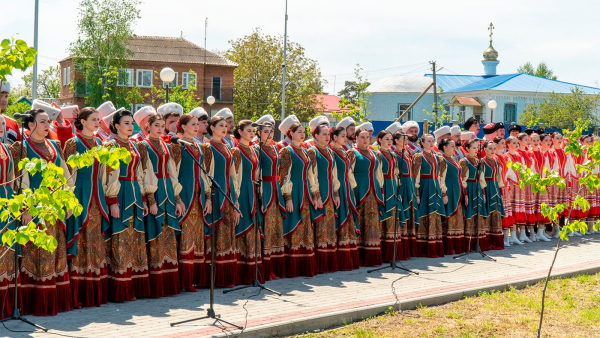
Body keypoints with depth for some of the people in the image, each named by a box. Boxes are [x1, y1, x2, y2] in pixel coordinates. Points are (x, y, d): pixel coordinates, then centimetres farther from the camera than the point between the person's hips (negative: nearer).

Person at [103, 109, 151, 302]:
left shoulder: (133, 146, 17)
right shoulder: (111, 145, -5)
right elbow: (110, 176, -11)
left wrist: (143, 199, 14)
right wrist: (113, 202, -17)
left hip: (134, 196, 8)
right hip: (120, 195, -7)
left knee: (135, 240, 7)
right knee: (120, 240, -7)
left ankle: (134, 287, 12)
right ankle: (120, 291, -4)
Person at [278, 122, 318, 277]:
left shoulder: (305, 152, 15)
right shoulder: (286, 151, -5)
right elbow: (284, 176, -10)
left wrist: (315, 195, 11)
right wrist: (288, 198, -16)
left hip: (305, 195, 7)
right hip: (293, 194, -7)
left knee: (305, 228, 6)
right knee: (293, 229, -6)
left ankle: (305, 267, 10)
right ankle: (292, 269, -2)